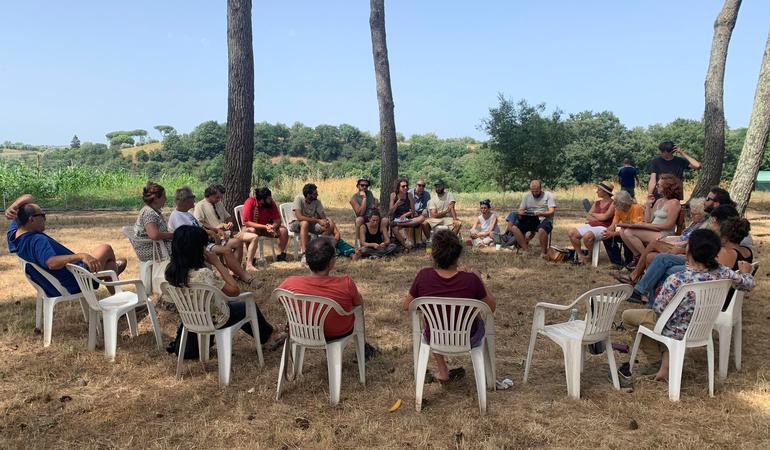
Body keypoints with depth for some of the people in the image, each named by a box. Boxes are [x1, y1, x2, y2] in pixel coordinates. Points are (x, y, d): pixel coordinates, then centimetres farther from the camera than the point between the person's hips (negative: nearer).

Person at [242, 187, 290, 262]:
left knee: (283, 230, -17)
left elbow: (277, 220, -10)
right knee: (251, 231, -37)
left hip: (267, 226, 4)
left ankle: (281, 254, -5)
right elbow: (246, 222, -27)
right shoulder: (250, 202, -24)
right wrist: (265, 227, -34)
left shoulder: (271, 203, -14)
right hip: (253, 227, -4)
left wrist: (273, 227, -34)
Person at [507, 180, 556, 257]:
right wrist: (520, 213, -17)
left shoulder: (548, 195, 1)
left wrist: (541, 214, -28)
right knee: (514, 228, -21)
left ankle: (544, 253, -18)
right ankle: (526, 250, -14)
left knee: (541, 230, -39)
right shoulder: (526, 196, 12)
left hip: (544, 220, -4)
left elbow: (552, 211, -8)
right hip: (529, 220, 4)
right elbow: (520, 210, 9)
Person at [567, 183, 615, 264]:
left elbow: (605, 217, -14)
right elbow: (589, 217, 10)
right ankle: (580, 255, -7)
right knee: (571, 232, -15)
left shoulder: (613, 203, -2)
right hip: (591, 225, 7)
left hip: (603, 228, -7)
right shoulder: (597, 203, 18)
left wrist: (593, 214, 3)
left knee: (587, 235, -36)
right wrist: (600, 218, -7)